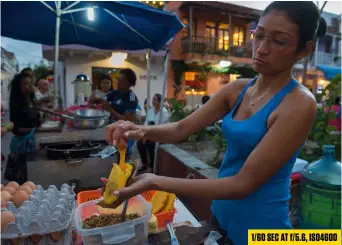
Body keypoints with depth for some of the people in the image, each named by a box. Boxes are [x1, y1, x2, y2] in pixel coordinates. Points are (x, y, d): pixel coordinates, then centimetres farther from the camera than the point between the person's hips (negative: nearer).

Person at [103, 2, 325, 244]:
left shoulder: (300, 104, -21)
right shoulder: (238, 89, -2)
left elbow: (244, 183, -25)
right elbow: (182, 128, -4)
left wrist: (156, 182, -30)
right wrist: (142, 130, -24)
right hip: (221, 213, 5)